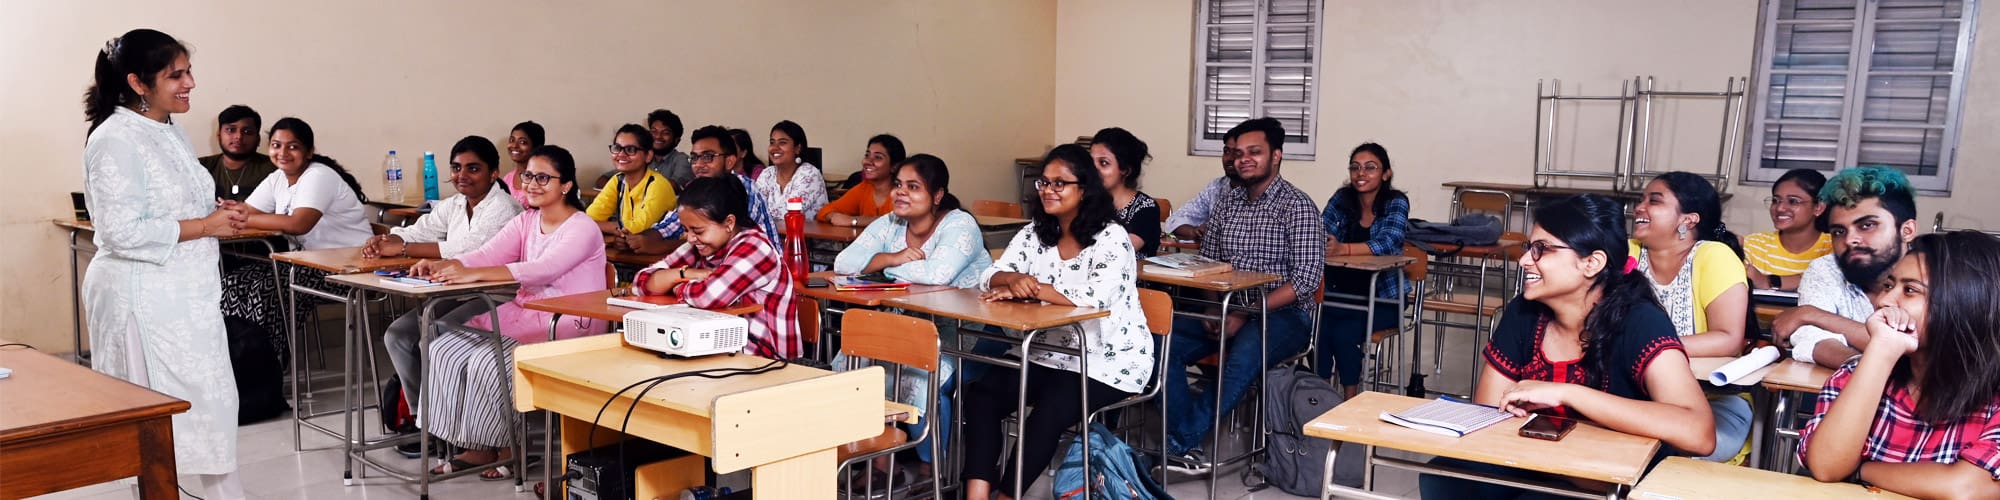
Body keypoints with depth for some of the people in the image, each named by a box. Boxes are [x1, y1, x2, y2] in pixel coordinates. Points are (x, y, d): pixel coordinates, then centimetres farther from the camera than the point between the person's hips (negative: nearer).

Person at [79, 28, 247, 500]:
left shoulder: (172, 132, 12)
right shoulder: (116, 139, -15)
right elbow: (123, 232, -22)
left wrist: (218, 216, 4)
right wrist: (205, 226, -17)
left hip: (186, 294, 8)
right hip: (144, 299, -8)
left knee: (209, 404, 10)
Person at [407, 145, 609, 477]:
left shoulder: (582, 229, -13)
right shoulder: (526, 221, 12)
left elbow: (542, 270, -30)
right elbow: (486, 255, -2)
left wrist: (473, 274, -38)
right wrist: (442, 266, -23)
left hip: (567, 327, -8)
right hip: (523, 313, 8)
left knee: (489, 360, -25)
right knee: (444, 349, -6)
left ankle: (506, 447, -3)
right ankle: (477, 447, 1)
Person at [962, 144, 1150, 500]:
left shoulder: (1111, 238, -13)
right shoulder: (1034, 234, 7)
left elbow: (1096, 296, -27)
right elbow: (990, 278, 1)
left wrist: (1027, 288, -20)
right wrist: (1015, 279, -25)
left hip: (1109, 362, -6)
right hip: (1049, 354, 6)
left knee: (1049, 412, -29)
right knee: (982, 394, -16)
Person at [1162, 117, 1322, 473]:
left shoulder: (1297, 207, -6)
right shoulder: (1227, 202, 12)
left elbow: (1307, 278, -15)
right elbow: (1207, 262, 15)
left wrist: (1246, 315, -20)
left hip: (1283, 313, -6)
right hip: (1228, 309, 6)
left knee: (1244, 356, -38)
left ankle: (1182, 442, -23)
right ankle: (1188, 448, -23)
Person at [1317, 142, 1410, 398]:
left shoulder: (1396, 202, -7)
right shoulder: (1342, 199, 4)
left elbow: (1389, 243, -24)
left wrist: (1343, 249, -39)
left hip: (1381, 299, -3)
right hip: (1339, 294, 3)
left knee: (1344, 333, -26)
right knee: (1318, 329, -25)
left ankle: (1350, 399, -9)